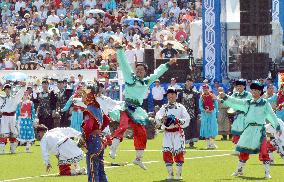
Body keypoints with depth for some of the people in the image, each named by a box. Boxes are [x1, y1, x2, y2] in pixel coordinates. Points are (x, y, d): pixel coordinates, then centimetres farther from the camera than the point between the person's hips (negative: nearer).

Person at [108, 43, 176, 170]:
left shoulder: (147, 82, 19)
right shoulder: (130, 77, 6)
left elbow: (157, 73, 32)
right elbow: (123, 63, 0)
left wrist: (168, 64, 38)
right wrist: (119, 49, -6)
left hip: (136, 111, 6)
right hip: (125, 108, -6)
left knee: (141, 133, 6)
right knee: (123, 125, -32)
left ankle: (138, 158, 19)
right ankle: (113, 149, -42)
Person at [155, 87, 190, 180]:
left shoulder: (180, 107, 6)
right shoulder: (164, 108, 12)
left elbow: (187, 120, -4)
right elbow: (157, 118, -6)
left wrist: (177, 121, -22)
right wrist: (162, 120, -29)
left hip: (178, 133, -2)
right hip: (167, 133, 2)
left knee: (179, 154, -5)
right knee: (167, 153, -4)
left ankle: (179, 174, 5)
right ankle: (170, 174, 6)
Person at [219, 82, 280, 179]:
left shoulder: (264, 103, 1)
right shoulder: (248, 103, 11)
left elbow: (271, 115, 2)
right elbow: (236, 102, 6)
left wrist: (277, 127, 0)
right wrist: (225, 97, -4)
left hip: (259, 129, -4)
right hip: (248, 129, 4)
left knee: (263, 151, -10)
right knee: (243, 149, 8)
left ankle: (267, 172, -3)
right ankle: (239, 170, 23)